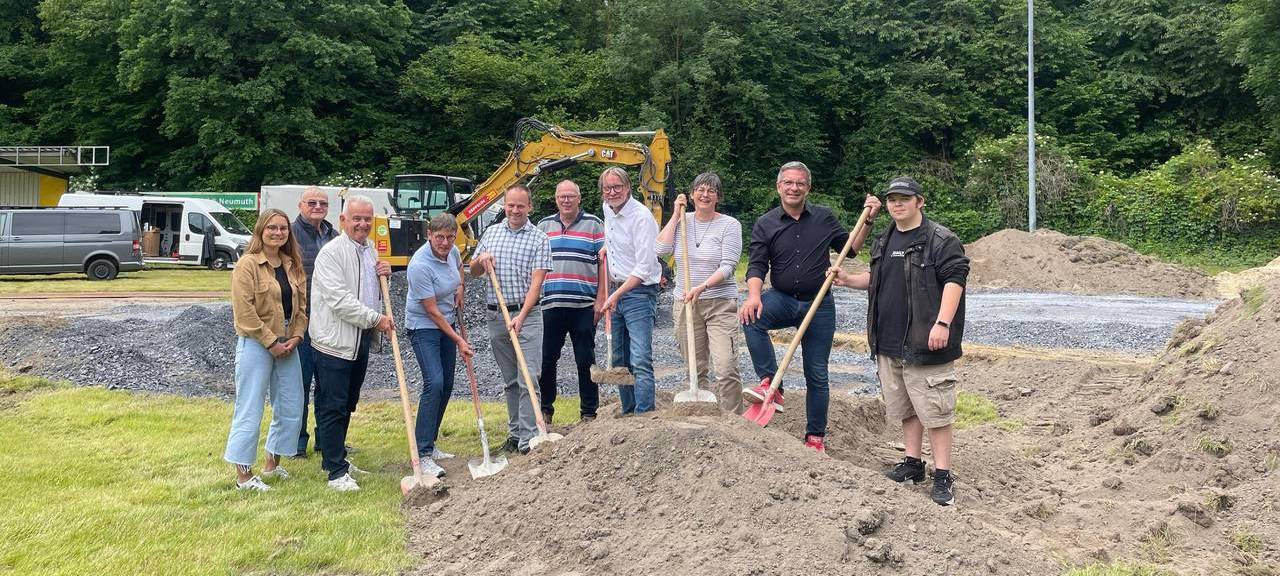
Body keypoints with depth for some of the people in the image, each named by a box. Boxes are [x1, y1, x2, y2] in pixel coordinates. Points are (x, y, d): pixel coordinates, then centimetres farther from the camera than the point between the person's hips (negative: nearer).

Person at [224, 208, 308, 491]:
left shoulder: (293, 265, 10)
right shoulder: (248, 264, -11)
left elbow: (302, 304, 11)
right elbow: (244, 311, -16)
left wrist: (295, 337, -3)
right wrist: (271, 342, -16)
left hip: (288, 346, 7)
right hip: (256, 345, -7)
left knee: (291, 409, 13)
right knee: (250, 411, -2)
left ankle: (272, 463, 29)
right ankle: (244, 475, 8)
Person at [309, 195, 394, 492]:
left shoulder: (370, 249, 13)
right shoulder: (331, 252, -14)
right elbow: (339, 300, -21)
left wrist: (384, 275, 4)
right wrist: (376, 319, -19)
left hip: (361, 339, 9)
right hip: (335, 341, -8)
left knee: (347, 405, 17)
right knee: (333, 407, -3)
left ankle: (336, 456, 30)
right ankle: (336, 472, 1)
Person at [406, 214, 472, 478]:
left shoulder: (451, 251, -3)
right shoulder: (420, 265, -26)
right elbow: (431, 310, -22)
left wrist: (460, 288, 7)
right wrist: (459, 341, -19)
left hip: (447, 323, 8)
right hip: (424, 327, -8)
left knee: (446, 386, 10)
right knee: (434, 383, -21)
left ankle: (430, 444, 22)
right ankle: (422, 455, -19)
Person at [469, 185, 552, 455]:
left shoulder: (539, 239, -3)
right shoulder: (491, 233, 12)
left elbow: (536, 281, -12)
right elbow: (474, 272, 18)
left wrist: (521, 317, -22)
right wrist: (481, 259, -6)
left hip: (527, 314, -4)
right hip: (496, 316, 5)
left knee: (528, 379, -9)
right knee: (509, 381, 12)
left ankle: (528, 440, -9)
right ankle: (515, 434, 21)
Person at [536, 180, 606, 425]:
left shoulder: (594, 225, 4)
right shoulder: (543, 226, 12)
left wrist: (600, 299, -6)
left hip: (584, 306, -3)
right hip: (550, 304, 3)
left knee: (586, 361, 4)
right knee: (546, 360, 7)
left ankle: (589, 412, 14)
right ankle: (545, 409, 21)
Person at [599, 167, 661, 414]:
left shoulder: (641, 216, -17)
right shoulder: (608, 210, 9)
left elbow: (644, 268, -21)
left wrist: (616, 295, -23)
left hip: (639, 292, -9)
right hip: (616, 291, 9)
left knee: (640, 361, -15)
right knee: (619, 361, 12)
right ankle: (629, 414, 21)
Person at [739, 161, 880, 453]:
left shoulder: (824, 217, 3)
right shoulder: (765, 224, 0)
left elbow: (849, 247, 13)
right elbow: (757, 265, -8)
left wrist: (868, 220, 0)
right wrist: (754, 295, -26)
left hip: (819, 305, 0)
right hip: (781, 299, 0)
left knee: (817, 374, 5)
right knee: (751, 317, -34)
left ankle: (816, 437, 18)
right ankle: (771, 385, -27)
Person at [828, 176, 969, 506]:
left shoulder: (941, 240, -8)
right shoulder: (884, 242, 16)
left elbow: (955, 280, -15)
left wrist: (943, 323, -24)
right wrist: (847, 280, 11)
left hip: (923, 343, -8)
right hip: (888, 343, 8)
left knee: (934, 409, -4)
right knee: (904, 406, 15)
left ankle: (942, 476, 3)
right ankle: (913, 463, 27)